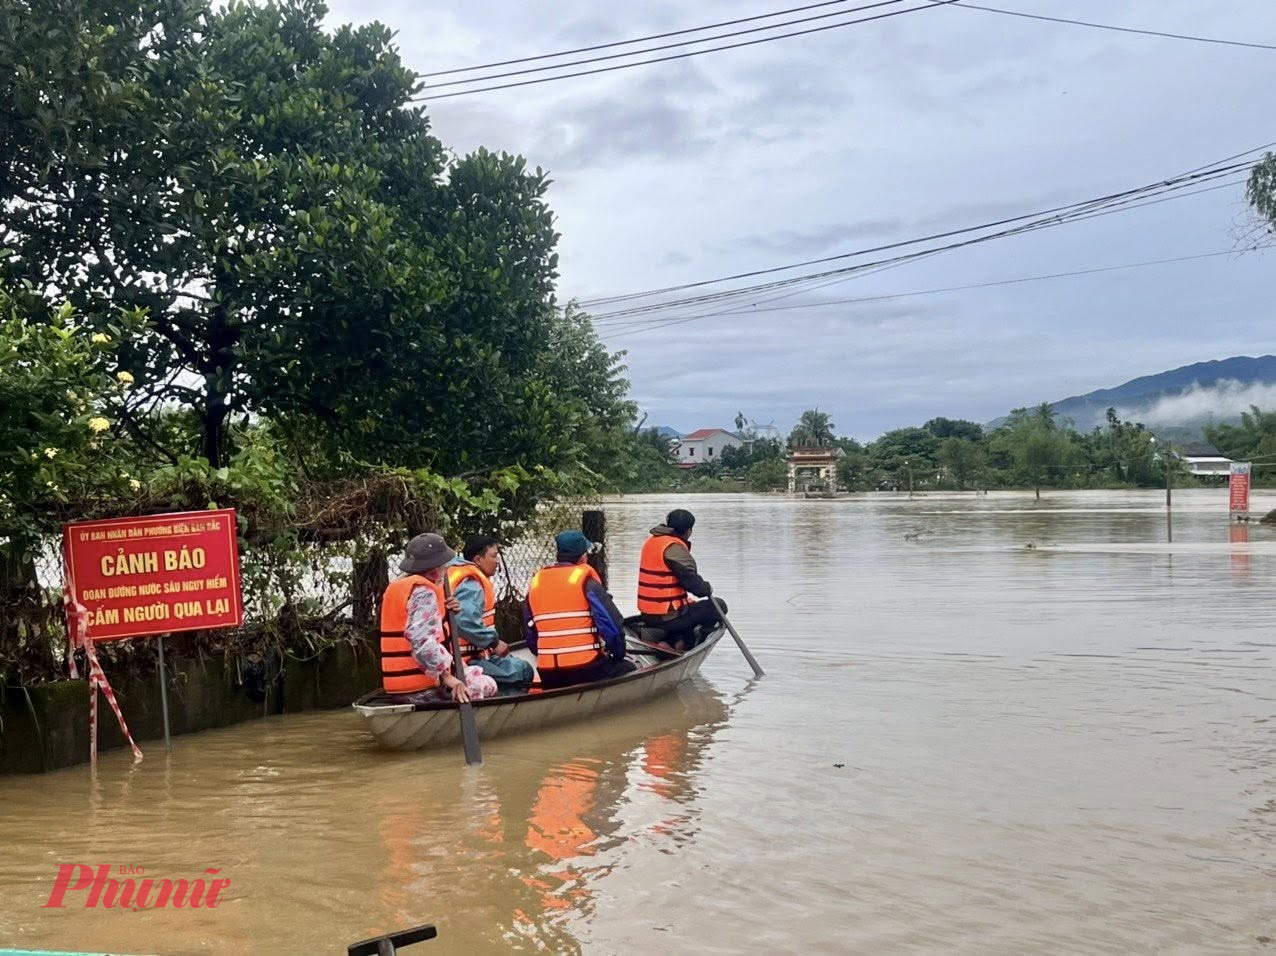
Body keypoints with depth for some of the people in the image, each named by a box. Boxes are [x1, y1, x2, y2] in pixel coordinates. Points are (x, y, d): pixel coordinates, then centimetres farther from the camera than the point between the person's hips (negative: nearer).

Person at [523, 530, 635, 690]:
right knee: (627, 669, 17)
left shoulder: (536, 581, 10)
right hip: (587, 668, -5)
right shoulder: (586, 580, -6)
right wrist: (618, 655, 5)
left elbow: (530, 633, 15)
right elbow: (612, 623, -11)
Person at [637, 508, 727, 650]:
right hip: (668, 617, -9)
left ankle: (673, 638, 13)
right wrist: (707, 589, 2)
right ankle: (685, 642, -2)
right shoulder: (674, 548, -17)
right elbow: (690, 579, -18)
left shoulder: (650, 542, 12)